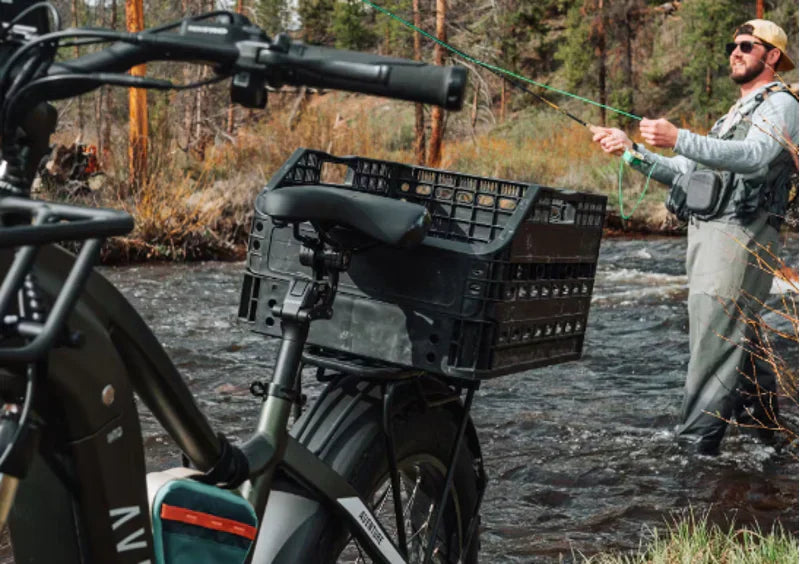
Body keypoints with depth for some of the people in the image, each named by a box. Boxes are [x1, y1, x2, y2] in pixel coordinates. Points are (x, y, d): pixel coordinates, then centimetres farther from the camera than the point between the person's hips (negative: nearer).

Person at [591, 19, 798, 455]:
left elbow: (755, 157, -24)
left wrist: (678, 139, -35)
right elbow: (685, 173, 23)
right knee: (737, 336, 14)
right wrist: (630, 149, 9)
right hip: (706, 235, 9)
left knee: (714, 341, -12)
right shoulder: (737, 113, 28)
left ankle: (697, 443, -12)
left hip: (739, 237, -9)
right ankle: (762, 421, 25)